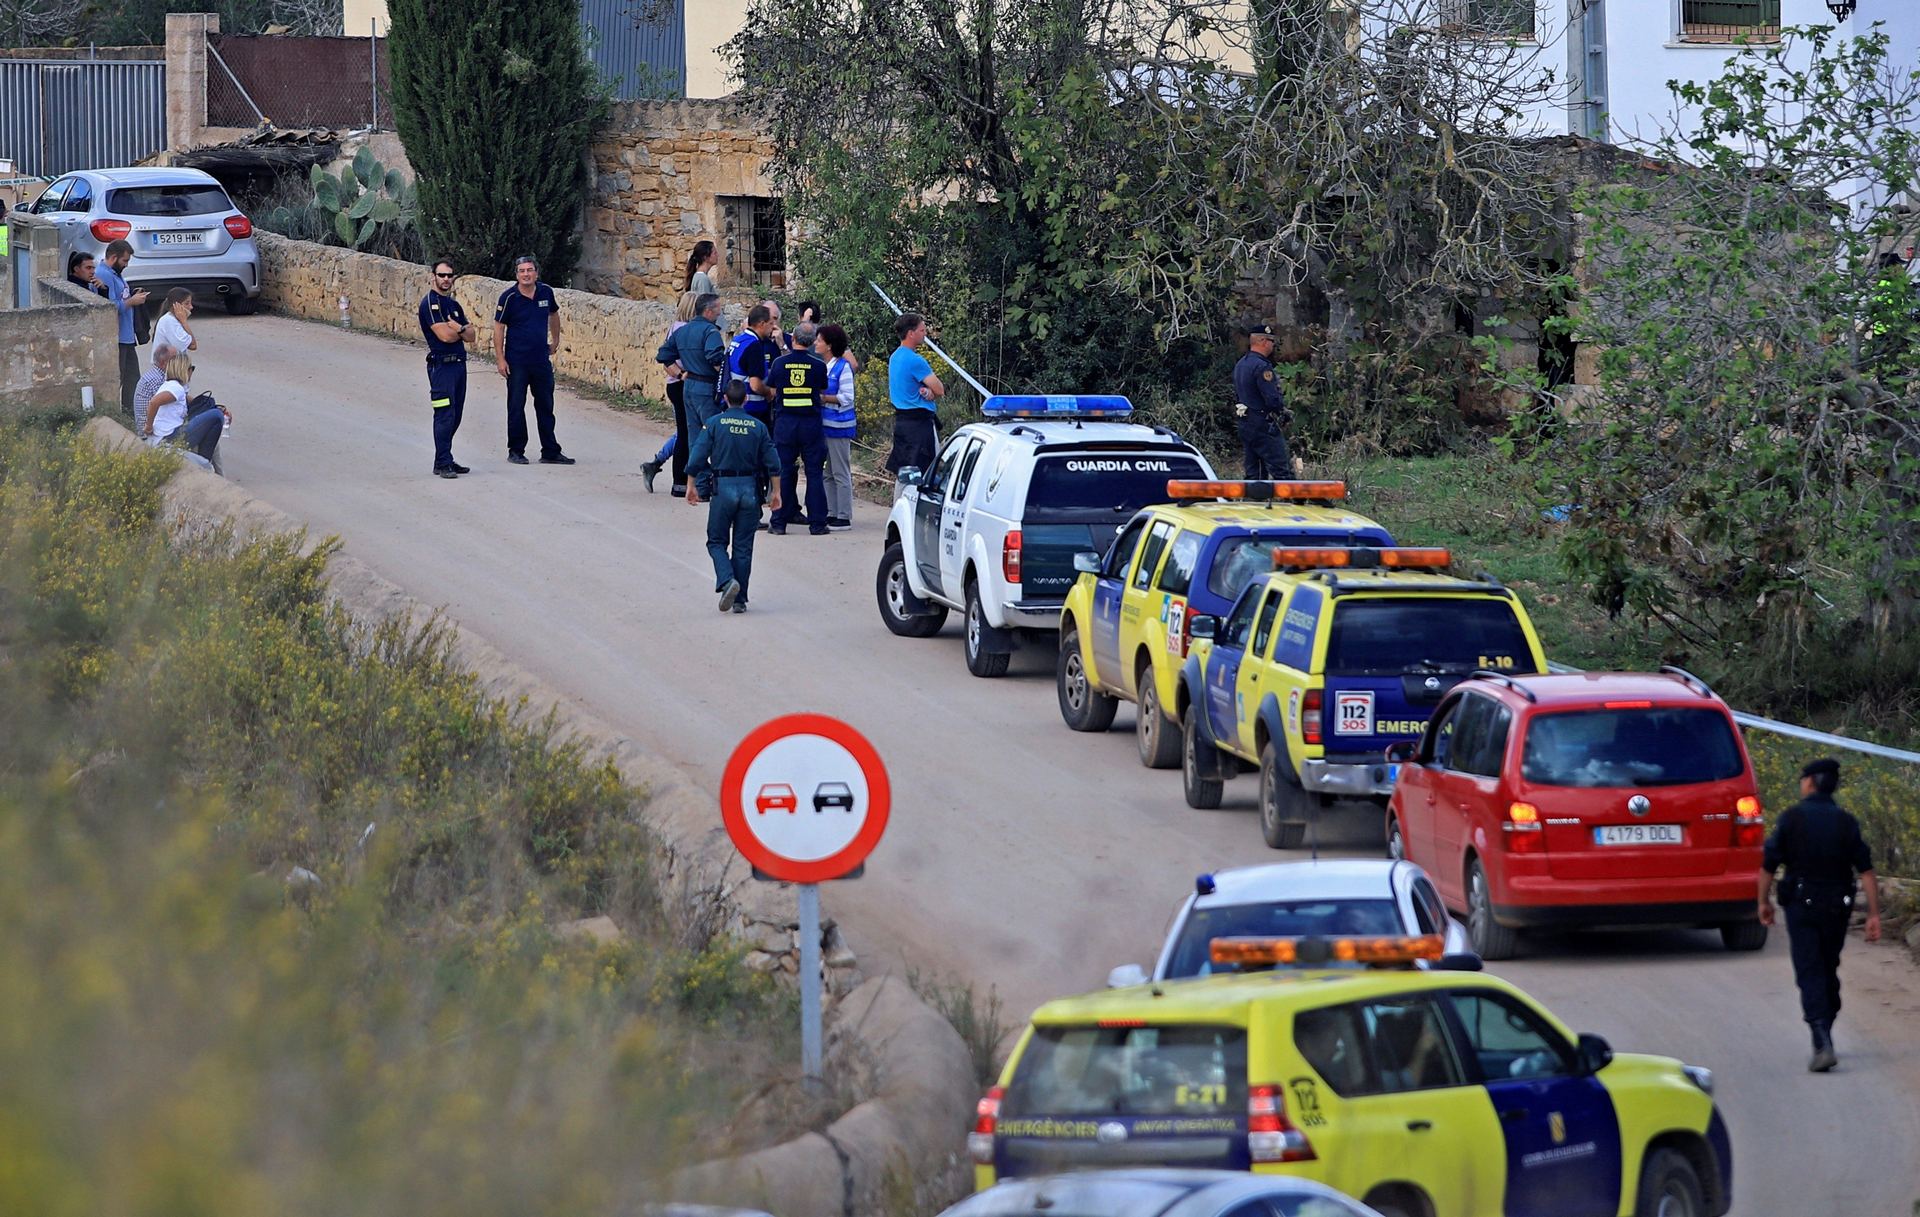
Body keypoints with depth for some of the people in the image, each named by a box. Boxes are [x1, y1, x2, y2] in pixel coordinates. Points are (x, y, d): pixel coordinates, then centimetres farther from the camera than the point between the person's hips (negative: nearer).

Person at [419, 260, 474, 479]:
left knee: (455, 416, 10)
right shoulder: (430, 302, -9)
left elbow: (470, 336, 11)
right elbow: (444, 335, -18)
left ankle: (445, 459, 16)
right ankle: (442, 464, -10)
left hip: (459, 362, 8)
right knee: (445, 415, -11)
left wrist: (458, 328, -11)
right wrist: (463, 329, 2)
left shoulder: (454, 305, 17)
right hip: (441, 364, -8)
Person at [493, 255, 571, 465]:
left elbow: (553, 314, 21)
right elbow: (499, 328, -7)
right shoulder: (509, 297, -10)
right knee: (516, 407, 2)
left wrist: (555, 341, 25)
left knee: (545, 406, 9)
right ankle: (516, 451, 11)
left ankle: (550, 452, 15)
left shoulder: (545, 292, 2)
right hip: (517, 361, -4)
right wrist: (500, 359, -11)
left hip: (541, 359, 4)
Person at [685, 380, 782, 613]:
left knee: (717, 541, 9)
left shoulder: (714, 423, -3)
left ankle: (727, 581, -17)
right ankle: (740, 600, 9)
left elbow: (697, 457, -6)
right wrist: (776, 492, 10)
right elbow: (773, 463, 3)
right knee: (743, 546, 8)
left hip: (723, 488, -2)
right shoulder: (758, 427, 4)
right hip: (750, 489, 2)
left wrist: (691, 486, 4)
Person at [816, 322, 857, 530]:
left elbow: (847, 398, -15)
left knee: (841, 473, -4)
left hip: (838, 426, -8)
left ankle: (844, 517, -1)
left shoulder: (843, 367, -11)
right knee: (829, 474, 12)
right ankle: (831, 514, 17)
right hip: (824, 424, 8)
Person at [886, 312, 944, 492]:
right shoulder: (915, 360, -17)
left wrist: (927, 391, -4)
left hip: (901, 420, 10)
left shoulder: (895, 357, 13)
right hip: (919, 421, -10)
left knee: (902, 473, 12)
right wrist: (930, 392, 4)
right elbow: (940, 390, -15)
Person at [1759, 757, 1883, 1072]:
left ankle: (1823, 1044, -21)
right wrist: (1874, 914, -2)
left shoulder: (1792, 818, -6)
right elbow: (1866, 870, -4)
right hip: (1837, 906, 3)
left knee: (1809, 974, -6)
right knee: (1829, 972, 19)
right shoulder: (1846, 822, 1)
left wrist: (1764, 901, 10)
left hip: (1801, 905, -3)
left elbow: (1768, 864, -5)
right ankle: (1825, 1039, 30)